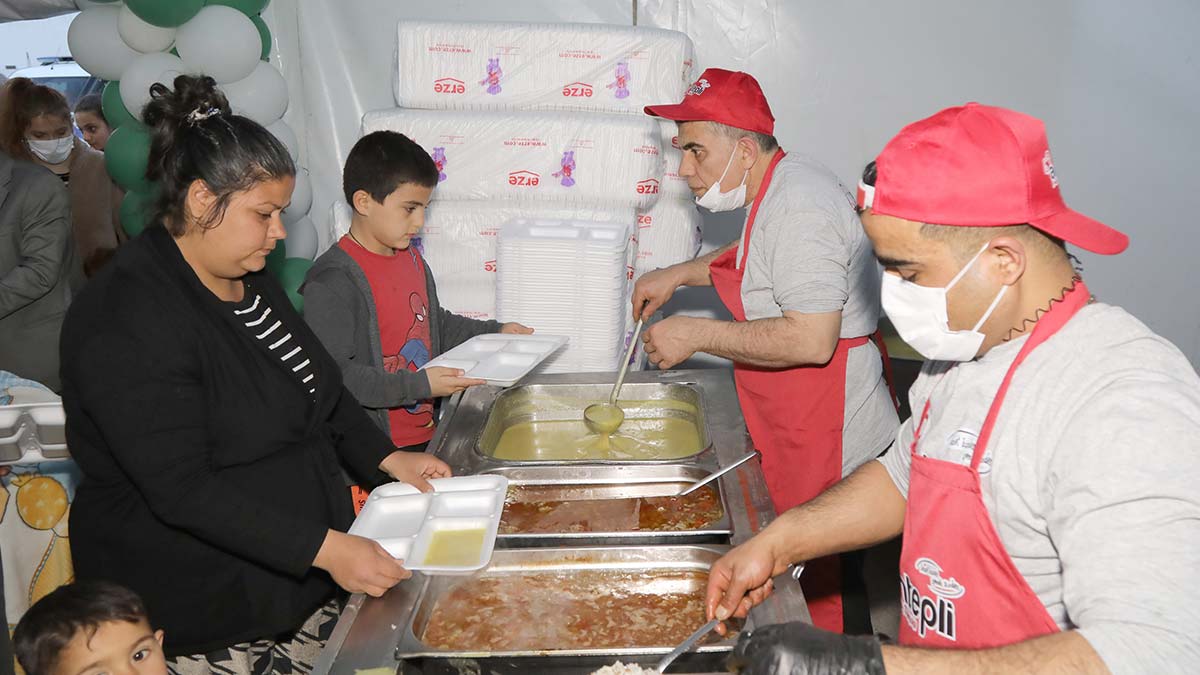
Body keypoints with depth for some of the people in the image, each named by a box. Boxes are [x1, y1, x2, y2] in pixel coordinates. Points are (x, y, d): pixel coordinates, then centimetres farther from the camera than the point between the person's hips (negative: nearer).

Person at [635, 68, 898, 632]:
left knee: (813, 590, 0)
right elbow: (759, 256, 33)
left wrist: (696, 334, -20)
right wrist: (678, 274, 19)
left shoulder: (798, 208, -22)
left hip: (825, 443, -10)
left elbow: (811, 341, -29)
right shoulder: (781, 185, 11)